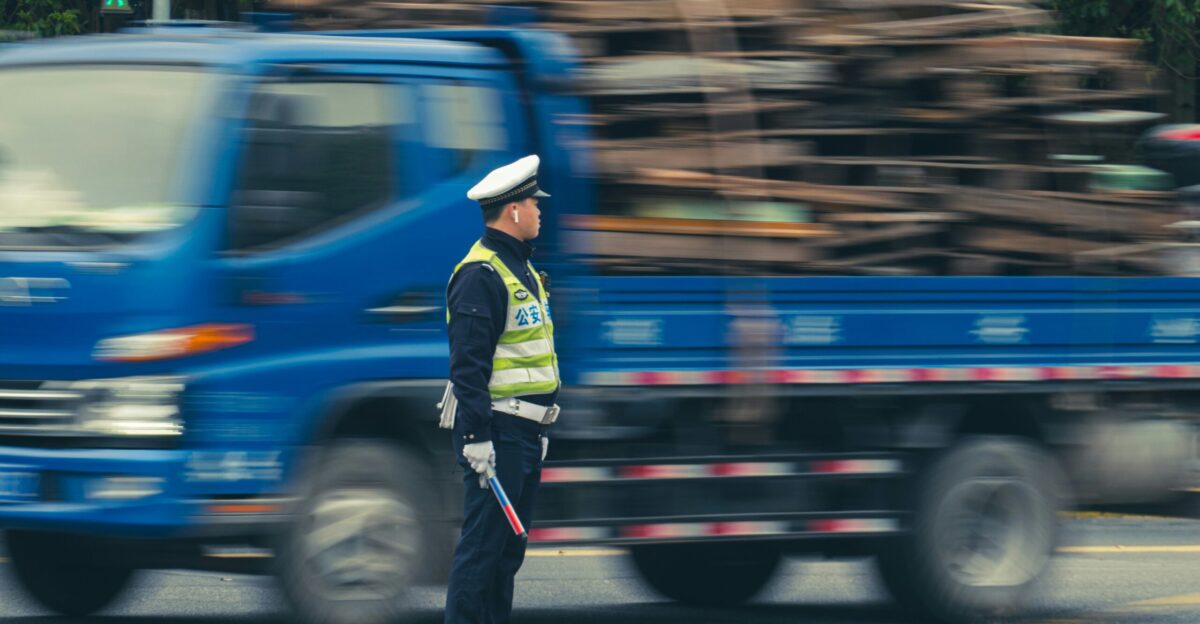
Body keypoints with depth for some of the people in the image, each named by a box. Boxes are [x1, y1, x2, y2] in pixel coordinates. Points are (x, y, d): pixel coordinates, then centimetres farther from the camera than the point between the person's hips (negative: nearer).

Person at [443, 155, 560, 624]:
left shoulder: (521, 268, 17)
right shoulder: (481, 274, -15)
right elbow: (468, 364, -20)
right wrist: (477, 437, -24)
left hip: (525, 430, 10)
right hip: (496, 432, -10)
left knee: (509, 548, 12)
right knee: (482, 545, -10)